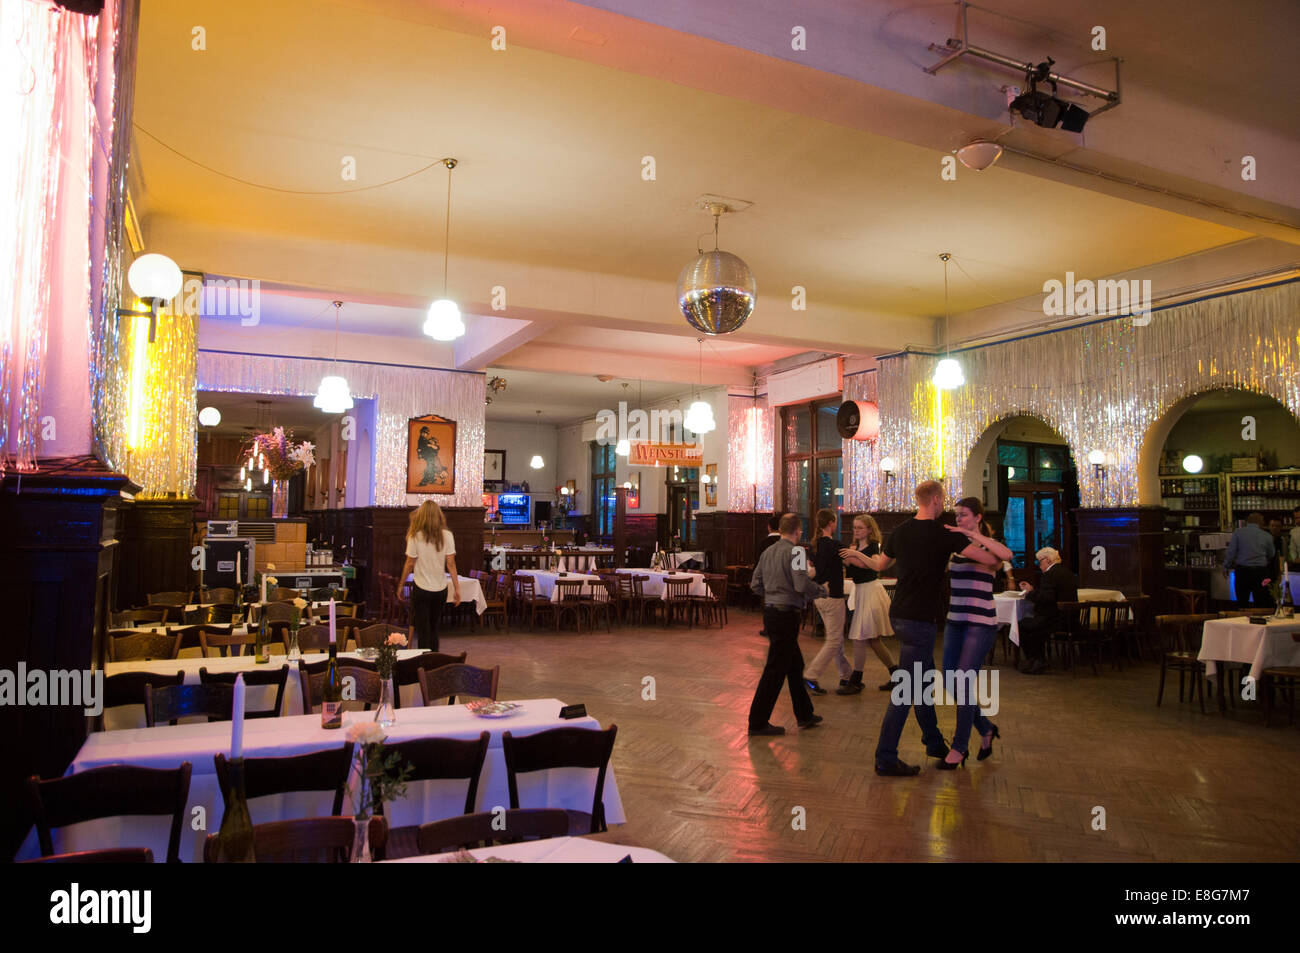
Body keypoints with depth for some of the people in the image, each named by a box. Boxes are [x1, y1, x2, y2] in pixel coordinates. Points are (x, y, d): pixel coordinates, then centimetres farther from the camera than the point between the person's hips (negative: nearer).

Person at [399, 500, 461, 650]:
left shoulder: (415, 536, -10)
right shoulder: (447, 535, -4)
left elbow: (410, 563, -7)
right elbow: (451, 563, -5)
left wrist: (400, 586, 5)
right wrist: (457, 589, -1)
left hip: (421, 589, -3)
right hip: (441, 589, 3)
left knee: (422, 631, 4)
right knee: (433, 628, 19)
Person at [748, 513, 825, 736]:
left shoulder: (767, 552, 9)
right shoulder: (795, 552, -14)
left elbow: (756, 585, 11)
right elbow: (802, 585, -23)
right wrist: (820, 590, -5)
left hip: (770, 611, 9)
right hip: (786, 614, -9)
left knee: (795, 665, 20)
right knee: (775, 669, -1)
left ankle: (804, 714, 30)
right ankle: (758, 722, 4)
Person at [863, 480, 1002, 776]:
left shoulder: (900, 532, 6)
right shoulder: (945, 535, -13)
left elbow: (880, 565, 22)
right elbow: (992, 559, -13)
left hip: (899, 615, 8)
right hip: (920, 619, -8)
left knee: (924, 680, 22)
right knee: (906, 690, -3)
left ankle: (933, 741, 37)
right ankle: (885, 759, 2)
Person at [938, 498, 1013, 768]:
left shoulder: (988, 547, -6)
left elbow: (1007, 555, -30)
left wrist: (972, 534, -30)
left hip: (981, 623, -7)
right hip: (955, 621, 7)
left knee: (963, 683, -8)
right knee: (950, 682, 7)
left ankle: (960, 748, 6)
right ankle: (986, 729, 30)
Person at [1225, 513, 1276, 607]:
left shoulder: (1238, 532, -2)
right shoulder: (1267, 536, 1)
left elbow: (1231, 552, -4)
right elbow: (1271, 555, 15)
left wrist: (1227, 566, 6)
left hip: (1242, 572, 0)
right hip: (1260, 572, 0)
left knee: (1241, 604, 8)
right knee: (1261, 604, 7)